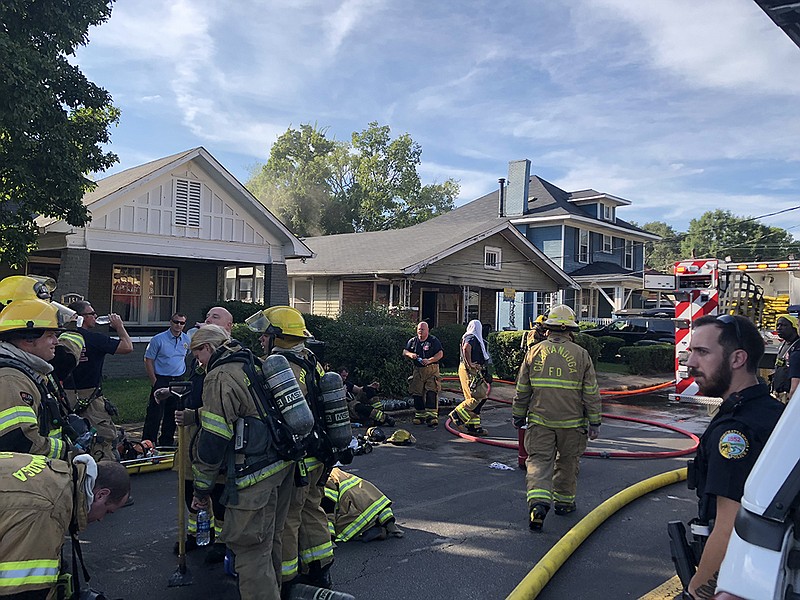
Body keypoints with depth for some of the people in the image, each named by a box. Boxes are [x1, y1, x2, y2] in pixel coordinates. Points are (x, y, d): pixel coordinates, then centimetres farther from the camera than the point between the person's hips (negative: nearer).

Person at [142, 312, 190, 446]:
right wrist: (155, 382, -10)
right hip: (161, 380, -4)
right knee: (155, 414, -7)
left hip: (179, 381, 4)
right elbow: (148, 361, -4)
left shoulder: (187, 340, 6)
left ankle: (166, 443, 23)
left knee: (172, 415, 11)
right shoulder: (158, 339, -6)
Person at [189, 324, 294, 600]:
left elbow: (212, 440, -13)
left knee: (250, 548, -2)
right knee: (270, 540, 22)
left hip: (254, 475, -9)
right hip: (283, 465, 9)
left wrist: (202, 488, -4)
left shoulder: (220, 377, -10)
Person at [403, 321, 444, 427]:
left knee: (432, 392, -14)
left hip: (431, 370, -4)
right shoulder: (413, 341, 11)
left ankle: (432, 416, -15)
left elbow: (440, 354, -8)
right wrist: (410, 354, -9)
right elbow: (404, 352, 14)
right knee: (417, 393, 3)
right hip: (418, 370, 4)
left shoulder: (433, 341, 0)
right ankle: (419, 415, 15)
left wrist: (429, 360, -21)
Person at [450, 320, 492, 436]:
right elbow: (466, 348, -31)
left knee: (473, 398, 9)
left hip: (472, 371, 10)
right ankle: (457, 414, -7)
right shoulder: (472, 338, -12)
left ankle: (474, 426, 11)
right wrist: (470, 364, -23)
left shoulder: (470, 337, 17)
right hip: (471, 371, -10)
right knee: (478, 397, -11)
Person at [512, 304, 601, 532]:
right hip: (571, 421, 0)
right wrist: (594, 423, 6)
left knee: (538, 461, 0)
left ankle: (538, 502, -19)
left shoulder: (534, 352, 0)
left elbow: (521, 390, 5)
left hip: (540, 420, 0)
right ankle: (564, 501, 29)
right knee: (567, 462, 16)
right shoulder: (581, 355, -3)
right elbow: (591, 393, -2)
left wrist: (518, 416, 16)